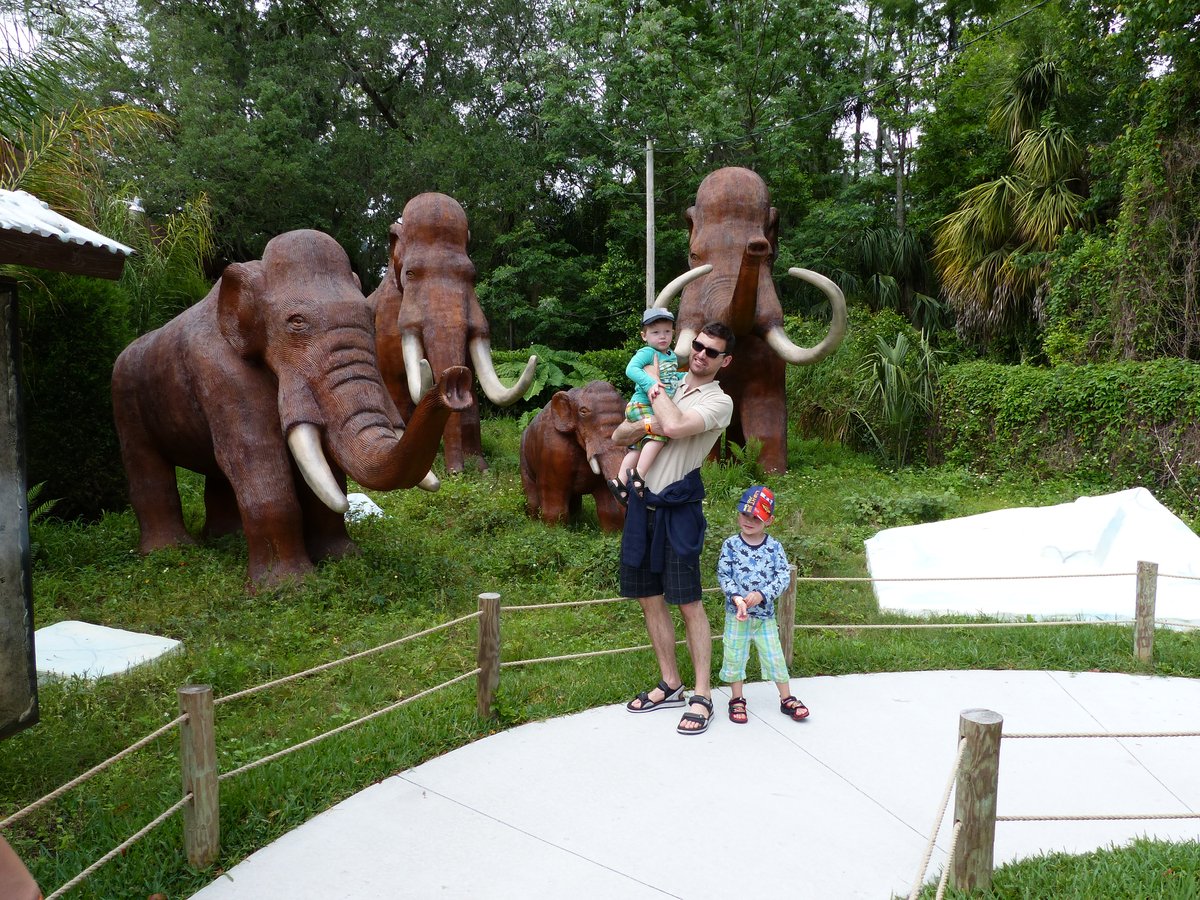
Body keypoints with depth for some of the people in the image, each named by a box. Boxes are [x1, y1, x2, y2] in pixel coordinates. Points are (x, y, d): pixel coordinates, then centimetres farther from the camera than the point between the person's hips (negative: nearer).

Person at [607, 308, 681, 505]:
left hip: (657, 408, 9)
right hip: (641, 405, -9)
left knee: (639, 447, 12)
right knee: (660, 432, -29)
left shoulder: (673, 356, 15)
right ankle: (638, 475, -24)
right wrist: (649, 382, -38)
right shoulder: (646, 352, -12)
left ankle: (620, 481, 19)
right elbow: (631, 369, -27)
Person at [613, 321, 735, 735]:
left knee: (688, 602, -4)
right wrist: (645, 425, -8)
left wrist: (658, 395, -7)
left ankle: (702, 694, 7)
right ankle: (670, 684, 23)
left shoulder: (719, 401, -5)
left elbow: (675, 426, -26)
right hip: (642, 503, 7)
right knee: (649, 597, 11)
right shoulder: (670, 384, 14)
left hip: (677, 508, -6)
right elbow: (618, 435, 13)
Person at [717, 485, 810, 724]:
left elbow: (784, 576, -8)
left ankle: (787, 698, 24)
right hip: (736, 614, 0)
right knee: (734, 656, 7)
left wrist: (762, 594, -21)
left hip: (765, 614, 0)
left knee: (774, 656, 7)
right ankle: (737, 699, 24)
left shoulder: (774, 547, -4)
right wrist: (736, 597, -23)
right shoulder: (731, 545, -6)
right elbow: (723, 575, -8)